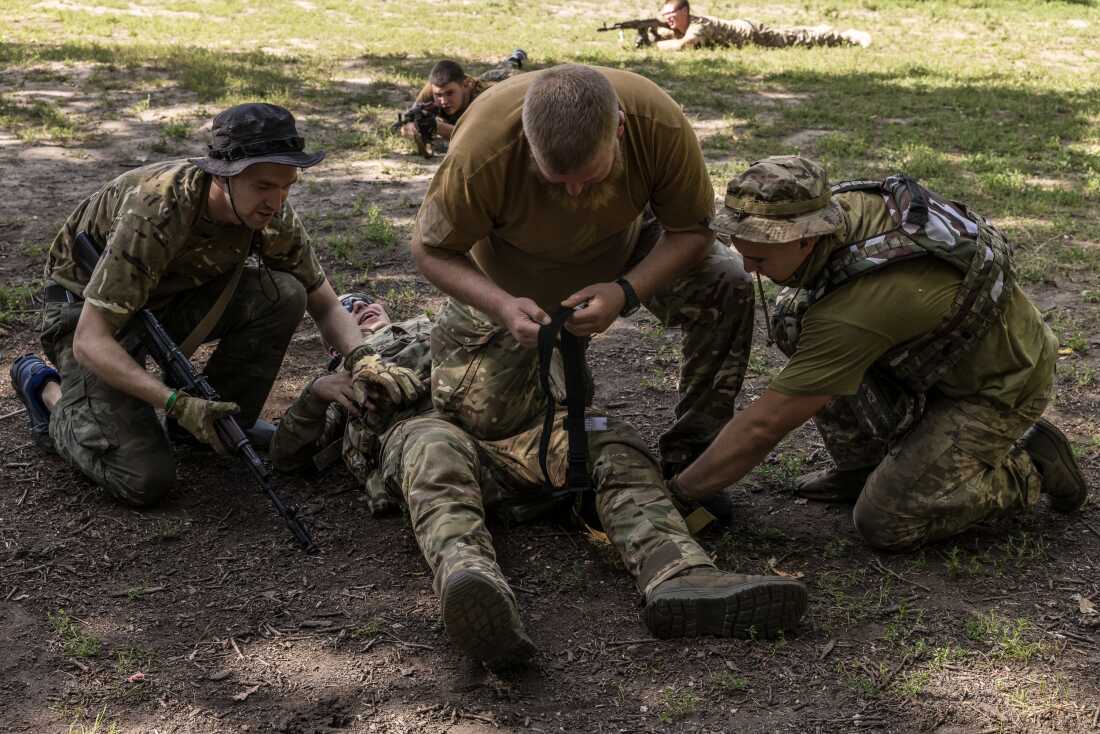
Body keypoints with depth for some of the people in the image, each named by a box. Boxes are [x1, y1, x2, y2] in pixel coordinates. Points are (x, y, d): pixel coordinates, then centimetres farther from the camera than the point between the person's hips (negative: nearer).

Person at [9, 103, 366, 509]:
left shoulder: (271, 213, -17)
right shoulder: (155, 212, -35)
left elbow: (326, 307, -4)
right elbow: (90, 342, -33)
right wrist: (177, 403, -43)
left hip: (172, 295, 6)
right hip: (90, 309, -5)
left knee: (283, 295, -20)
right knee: (145, 479, -19)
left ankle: (221, 422, -2)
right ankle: (46, 388, 7)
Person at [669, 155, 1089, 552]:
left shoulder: (854, 310, -37)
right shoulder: (846, 203, -16)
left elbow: (761, 427, -30)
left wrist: (677, 491, -21)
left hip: (999, 383, -8)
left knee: (884, 523, -15)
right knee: (795, 322, -6)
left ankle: (1026, 470, 4)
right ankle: (861, 466, 9)